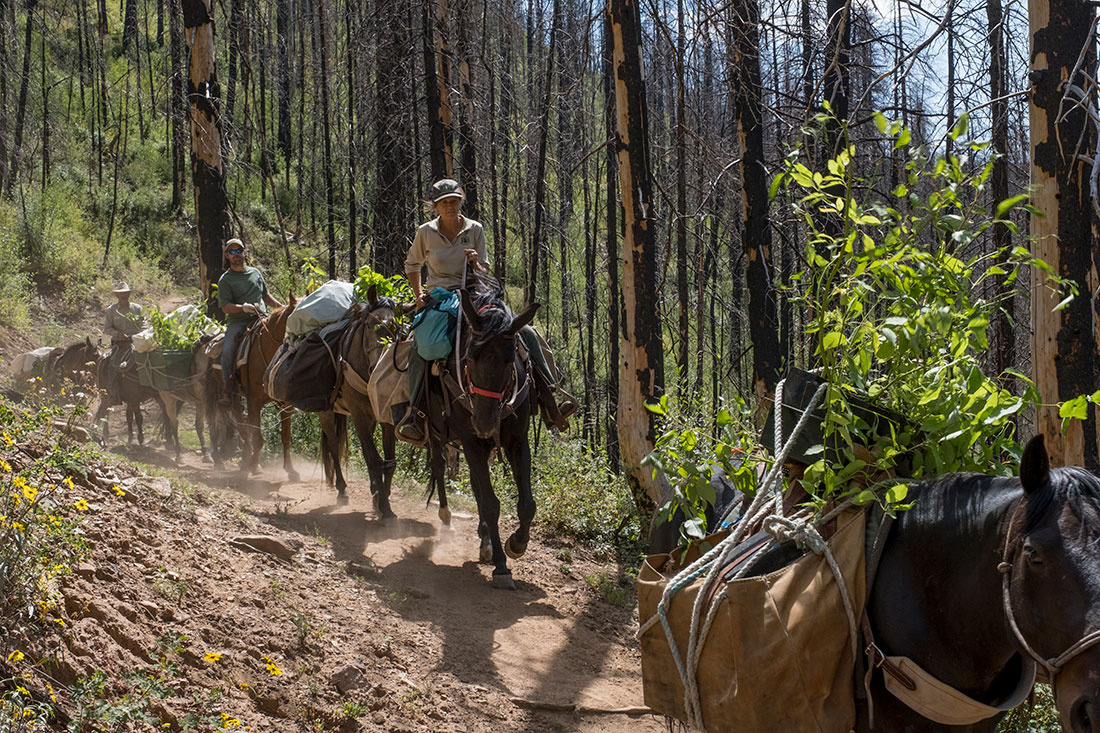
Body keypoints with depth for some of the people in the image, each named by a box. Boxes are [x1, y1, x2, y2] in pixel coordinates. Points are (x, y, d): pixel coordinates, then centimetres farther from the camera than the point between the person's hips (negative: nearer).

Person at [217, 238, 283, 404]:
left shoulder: (255, 272, 19)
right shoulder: (226, 280, 5)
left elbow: (266, 296, 31)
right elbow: (225, 307, -5)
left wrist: (282, 307, 18)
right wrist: (243, 307, -21)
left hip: (261, 319, 3)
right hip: (238, 322, -3)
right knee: (228, 349, -27)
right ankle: (229, 391, -24)